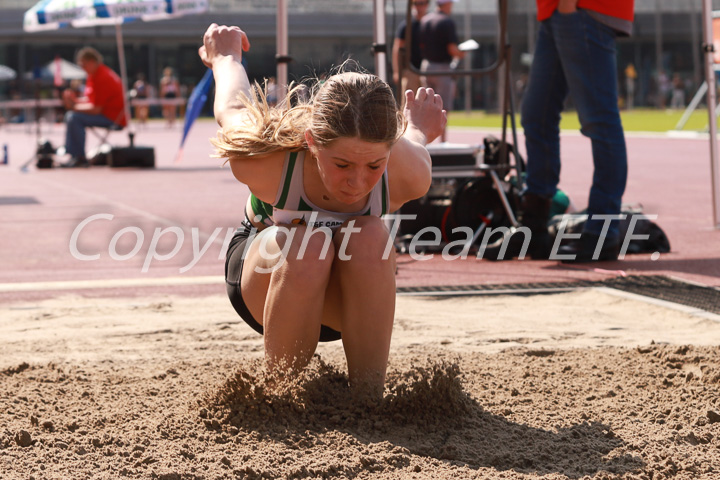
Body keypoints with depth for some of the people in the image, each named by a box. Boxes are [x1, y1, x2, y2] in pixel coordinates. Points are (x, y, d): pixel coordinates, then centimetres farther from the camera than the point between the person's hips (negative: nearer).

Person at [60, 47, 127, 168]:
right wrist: (75, 100, -4)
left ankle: (80, 158, -16)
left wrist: (75, 107, -13)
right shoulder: (94, 75, 12)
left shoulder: (103, 78, -21)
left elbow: (95, 109, -23)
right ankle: (72, 155, 7)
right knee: (70, 116, 11)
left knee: (75, 118, -22)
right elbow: (89, 99, 16)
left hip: (114, 119, -11)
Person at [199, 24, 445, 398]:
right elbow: (233, 110, -13)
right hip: (261, 281, -2)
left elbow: (416, 140, -5)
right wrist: (226, 57, 9)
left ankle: (369, 398, -28)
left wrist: (417, 129, 19)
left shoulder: (407, 175, -32)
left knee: (370, 238, -33)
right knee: (307, 245, -36)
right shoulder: (264, 162, -37)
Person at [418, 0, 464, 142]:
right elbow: (452, 49, -19)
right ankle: (442, 141, 2)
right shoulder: (447, 21, -14)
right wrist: (461, 54, 0)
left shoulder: (424, 20, 7)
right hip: (443, 68, -7)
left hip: (426, 66, 7)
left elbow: (421, 45, 10)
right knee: (443, 108, 0)